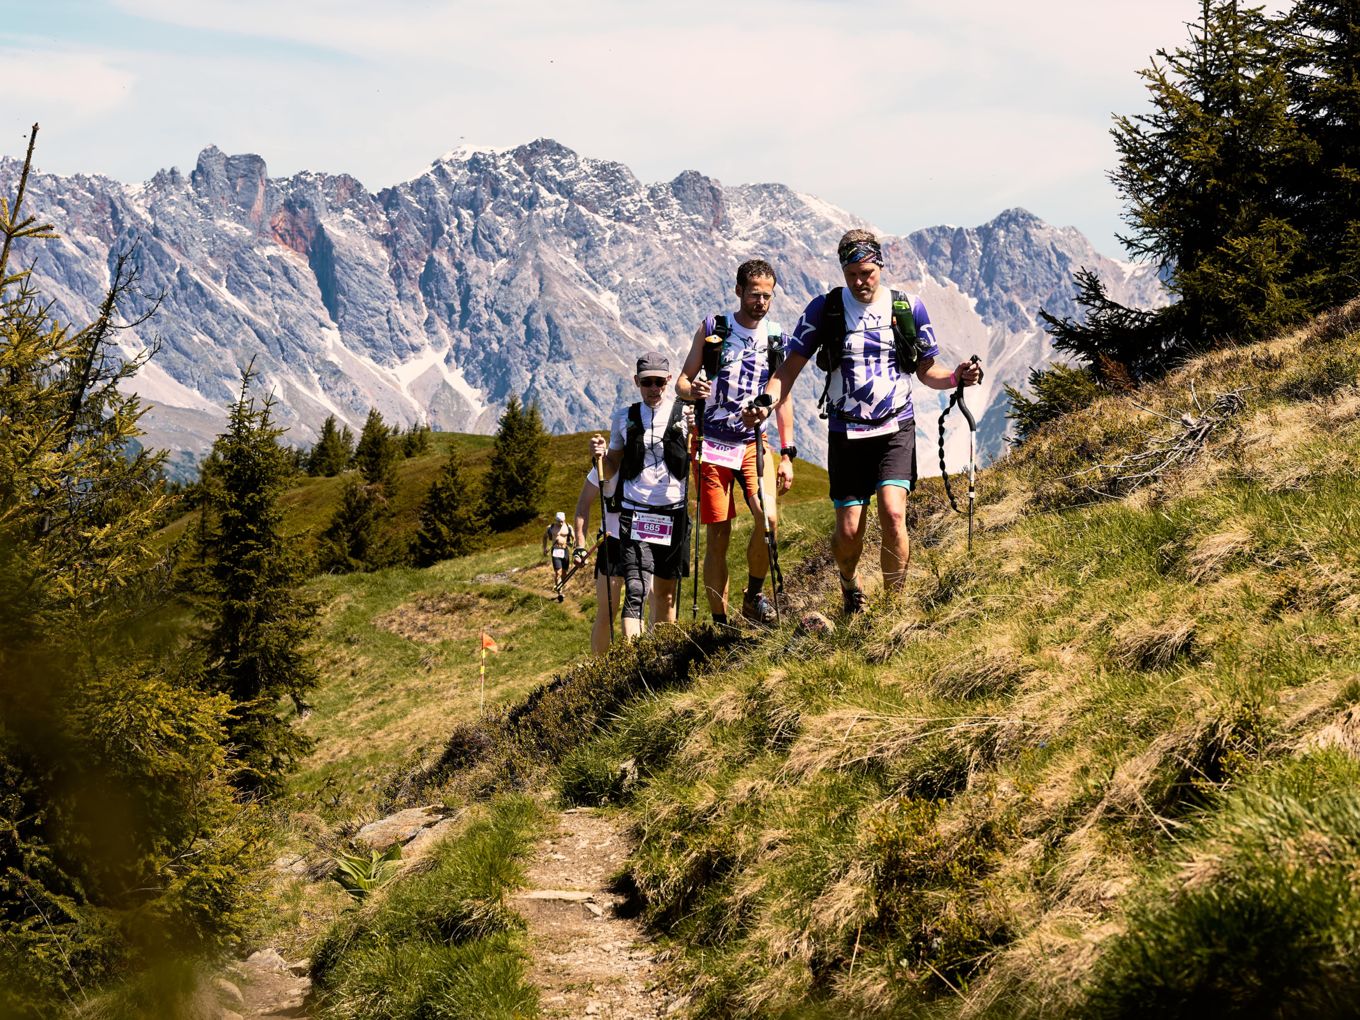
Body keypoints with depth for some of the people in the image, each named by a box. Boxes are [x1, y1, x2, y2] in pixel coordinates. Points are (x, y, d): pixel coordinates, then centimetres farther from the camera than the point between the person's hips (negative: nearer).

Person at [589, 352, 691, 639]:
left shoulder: (685, 414, 3)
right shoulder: (624, 418, 8)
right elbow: (610, 471, 15)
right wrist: (599, 455, -6)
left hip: (674, 513, 1)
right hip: (635, 512, -1)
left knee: (666, 594, 11)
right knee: (636, 589, -16)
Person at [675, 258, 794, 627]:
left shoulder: (777, 338, 6)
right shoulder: (712, 329, 2)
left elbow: (782, 397, 11)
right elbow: (681, 381, 6)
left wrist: (787, 454, 7)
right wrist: (691, 389, -19)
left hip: (754, 441, 1)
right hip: (712, 444, -1)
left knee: (768, 517, -22)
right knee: (718, 535, -2)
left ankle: (754, 596, 1)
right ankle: (719, 622, 6)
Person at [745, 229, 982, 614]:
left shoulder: (908, 307, 2)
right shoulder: (825, 308, -1)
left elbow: (927, 370, 10)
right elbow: (792, 365, 1)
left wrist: (957, 377, -11)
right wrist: (766, 400, -17)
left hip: (896, 429, 0)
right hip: (847, 432, 0)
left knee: (892, 512, -21)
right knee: (849, 530, -1)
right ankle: (849, 581, 33)